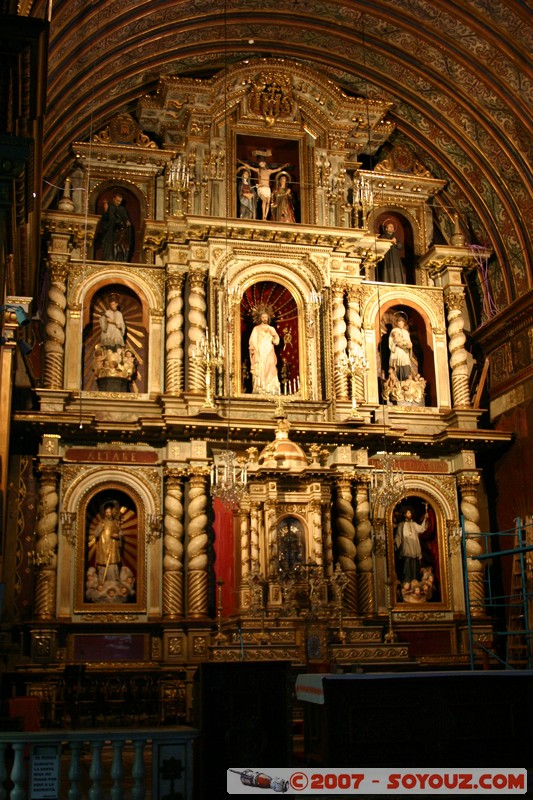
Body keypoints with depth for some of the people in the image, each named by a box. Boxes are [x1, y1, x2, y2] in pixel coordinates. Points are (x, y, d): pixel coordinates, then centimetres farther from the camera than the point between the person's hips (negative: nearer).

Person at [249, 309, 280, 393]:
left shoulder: (272, 329, 16)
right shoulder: (256, 329, 9)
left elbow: (276, 341, 7)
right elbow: (252, 341, 1)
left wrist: (273, 334, -10)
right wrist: (254, 351, -12)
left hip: (269, 354, 2)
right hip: (259, 354, -2)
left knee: (270, 371, -7)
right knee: (260, 370, -11)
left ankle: (271, 389, -10)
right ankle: (259, 389, -15)